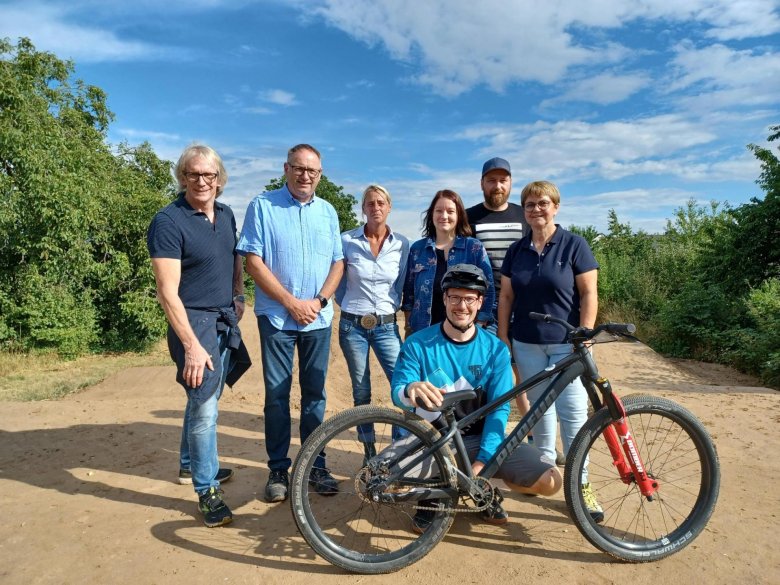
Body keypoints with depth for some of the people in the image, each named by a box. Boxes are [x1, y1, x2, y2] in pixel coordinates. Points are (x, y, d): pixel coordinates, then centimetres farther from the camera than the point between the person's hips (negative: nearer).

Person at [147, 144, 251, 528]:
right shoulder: (169, 221, -15)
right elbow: (168, 291, -20)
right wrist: (192, 346, -23)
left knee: (204, 398, 20)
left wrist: (238, 295, 8)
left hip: (225, 320, 7)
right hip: (195, 322, -7)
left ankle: (190, 465, 39)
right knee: (205, 407, -6)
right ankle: (208, 490, 10)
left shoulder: (226, 215, 7)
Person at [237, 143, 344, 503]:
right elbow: (254, 262, -8)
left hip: (318, 318, 3)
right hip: (276, 317, -3)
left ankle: (315, 465, 21)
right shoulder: (262, 206, -2)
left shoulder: (328, 212, 10)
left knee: (314, 393, 9)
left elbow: (338, 263, 9)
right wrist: (291, 302, -12)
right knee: (277, 393, 3)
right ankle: (278, 469, 17)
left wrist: (318, 300, -7)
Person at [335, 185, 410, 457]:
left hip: (386, 326, 1)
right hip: (353, 325, 0)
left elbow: (401, 284, 10)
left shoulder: (402, 244, 0)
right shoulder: (347, 240, -4)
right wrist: (351, 305, 11)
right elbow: (337, 280, 9)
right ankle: (369, 451, 25)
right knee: (361, 393, 8)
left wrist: (393, 306, 9)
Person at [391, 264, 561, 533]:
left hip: (479, 438, 2)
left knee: (550, 480, -17)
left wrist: (483, 461, -21)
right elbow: (397, 393, -17)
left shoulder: (495, 349, -5)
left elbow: (499, 408, -9)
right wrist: (411, 390, -42)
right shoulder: (417, 344, -9)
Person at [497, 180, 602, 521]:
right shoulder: (517, 250, 8)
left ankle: (580, 484, 7)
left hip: (567, 344, -3)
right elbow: (506, 297, 9)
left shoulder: (574, 245, -2)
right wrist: (503, 339, 5)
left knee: (574, 413, -5)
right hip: (527, 344, 3)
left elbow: (589, 294, -5)